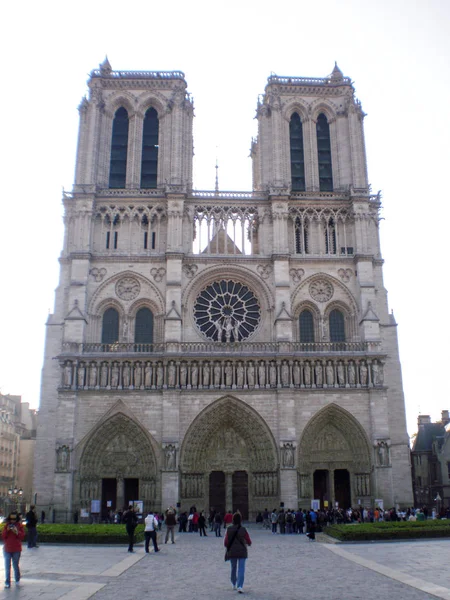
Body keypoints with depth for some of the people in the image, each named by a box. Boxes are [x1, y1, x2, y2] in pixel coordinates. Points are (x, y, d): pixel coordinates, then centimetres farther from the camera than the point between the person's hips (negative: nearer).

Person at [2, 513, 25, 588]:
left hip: (16, 550, -1)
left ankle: (17, 580, 26)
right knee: (7, 567, 2)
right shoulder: (6, 525, 1)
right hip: (7, 549, 1)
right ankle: (7, 583, 9)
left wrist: (17, 532, -22)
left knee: (16, 566, 9)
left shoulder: (19, 525, -3)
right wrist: (7, 530, -19)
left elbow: (22, 536, -6)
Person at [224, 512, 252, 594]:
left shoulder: (229, 530, -7)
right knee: (241, 569, 1)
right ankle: (240, 586, -13)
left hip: (232, 552, 2)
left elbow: (225, 543, -5)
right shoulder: (243, 530, -10)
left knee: (233, 568, 20)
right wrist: (248, 544, 21)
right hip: (242, 552, -2)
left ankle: (234, 584, 35)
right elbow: (249, 542, -2)